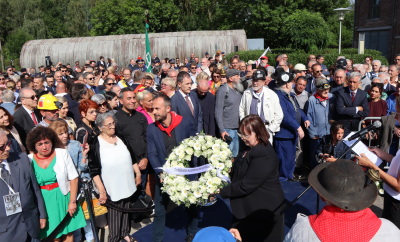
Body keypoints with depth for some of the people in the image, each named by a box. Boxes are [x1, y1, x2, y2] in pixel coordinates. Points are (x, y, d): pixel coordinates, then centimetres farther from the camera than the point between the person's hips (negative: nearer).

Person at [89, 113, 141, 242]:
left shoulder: (121, 138, 7)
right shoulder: (95, 144, -10)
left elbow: (132, 158, 17)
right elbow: (94, 171, -11)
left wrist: (138, 173, 14)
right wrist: (101, 191, -14)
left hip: (128, 185, 5)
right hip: (112, 189, -5)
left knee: (126, 210, 17)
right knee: (114, 213, 3)